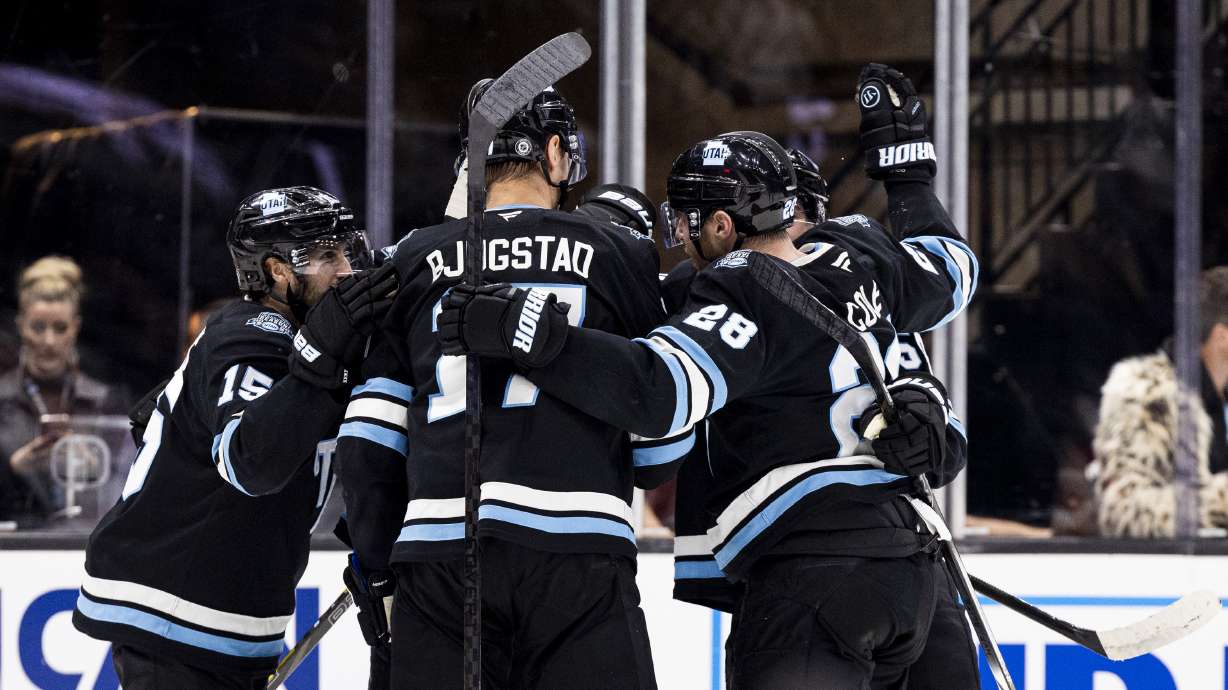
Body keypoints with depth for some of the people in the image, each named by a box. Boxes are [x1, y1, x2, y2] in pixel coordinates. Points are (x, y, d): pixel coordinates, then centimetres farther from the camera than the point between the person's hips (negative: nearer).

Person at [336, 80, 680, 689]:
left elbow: (368, 439, 11)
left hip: (437, 544, 3)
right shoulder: (619, 253, 8)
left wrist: (376, 568, 21)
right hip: (577, 551, -2)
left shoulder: (415, 262, 14)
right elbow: (663, 447, 10)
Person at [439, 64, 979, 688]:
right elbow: (953, 269, 35)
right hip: (906, 569, 9)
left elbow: (661, 389, -27)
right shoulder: (863, 267, 14)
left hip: (813, 573, -9)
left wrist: (534, 335, -30)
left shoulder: (745, 291, -11)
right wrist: (907, 163, 47)